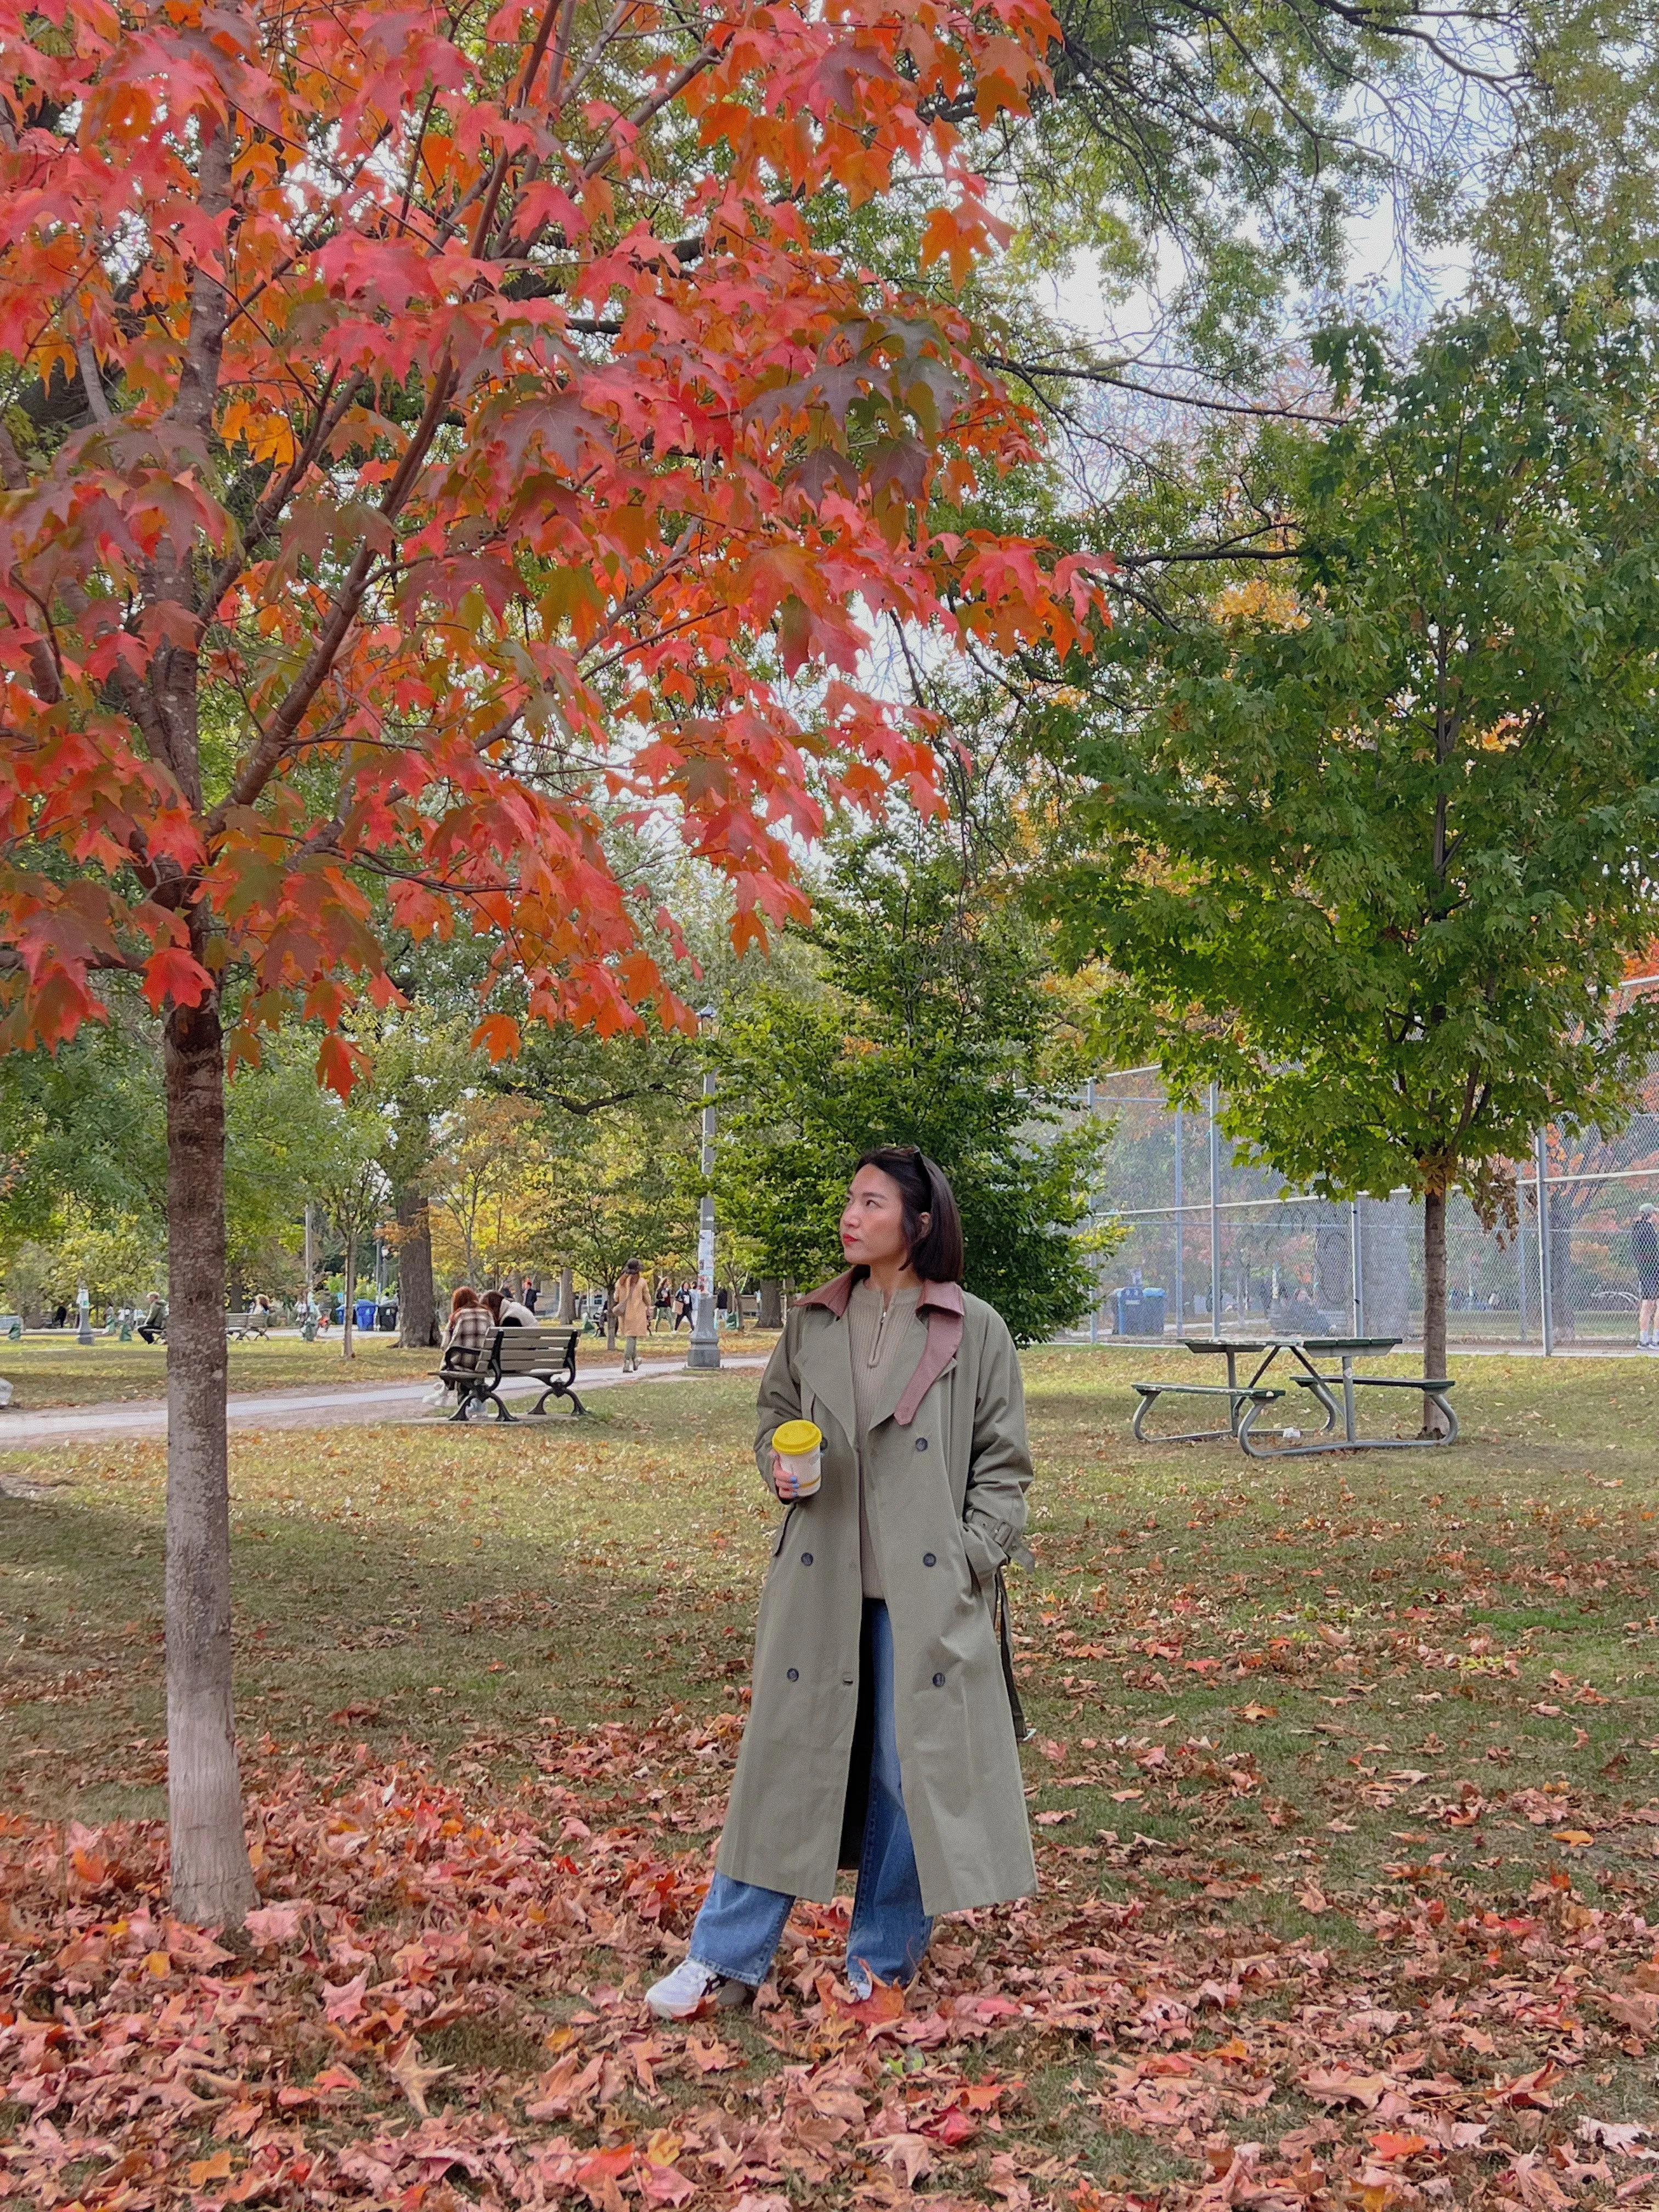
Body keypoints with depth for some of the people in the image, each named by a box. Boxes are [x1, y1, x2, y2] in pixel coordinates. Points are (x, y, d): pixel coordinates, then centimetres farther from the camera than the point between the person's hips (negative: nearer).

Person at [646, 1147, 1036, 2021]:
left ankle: (881, 1963, 21)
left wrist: (975, 1563, -7)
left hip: (926, 1591, -2)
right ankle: (727, 1960, 14)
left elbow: (1003, 1461, 2)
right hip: (820, 1580, 2)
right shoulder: (813, 1324, 7)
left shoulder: (975, 1331, -2)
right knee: (786, 1756, 5)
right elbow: (774, 1417, 19)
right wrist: (779, 1465, -3)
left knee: (914, 1768, 4)